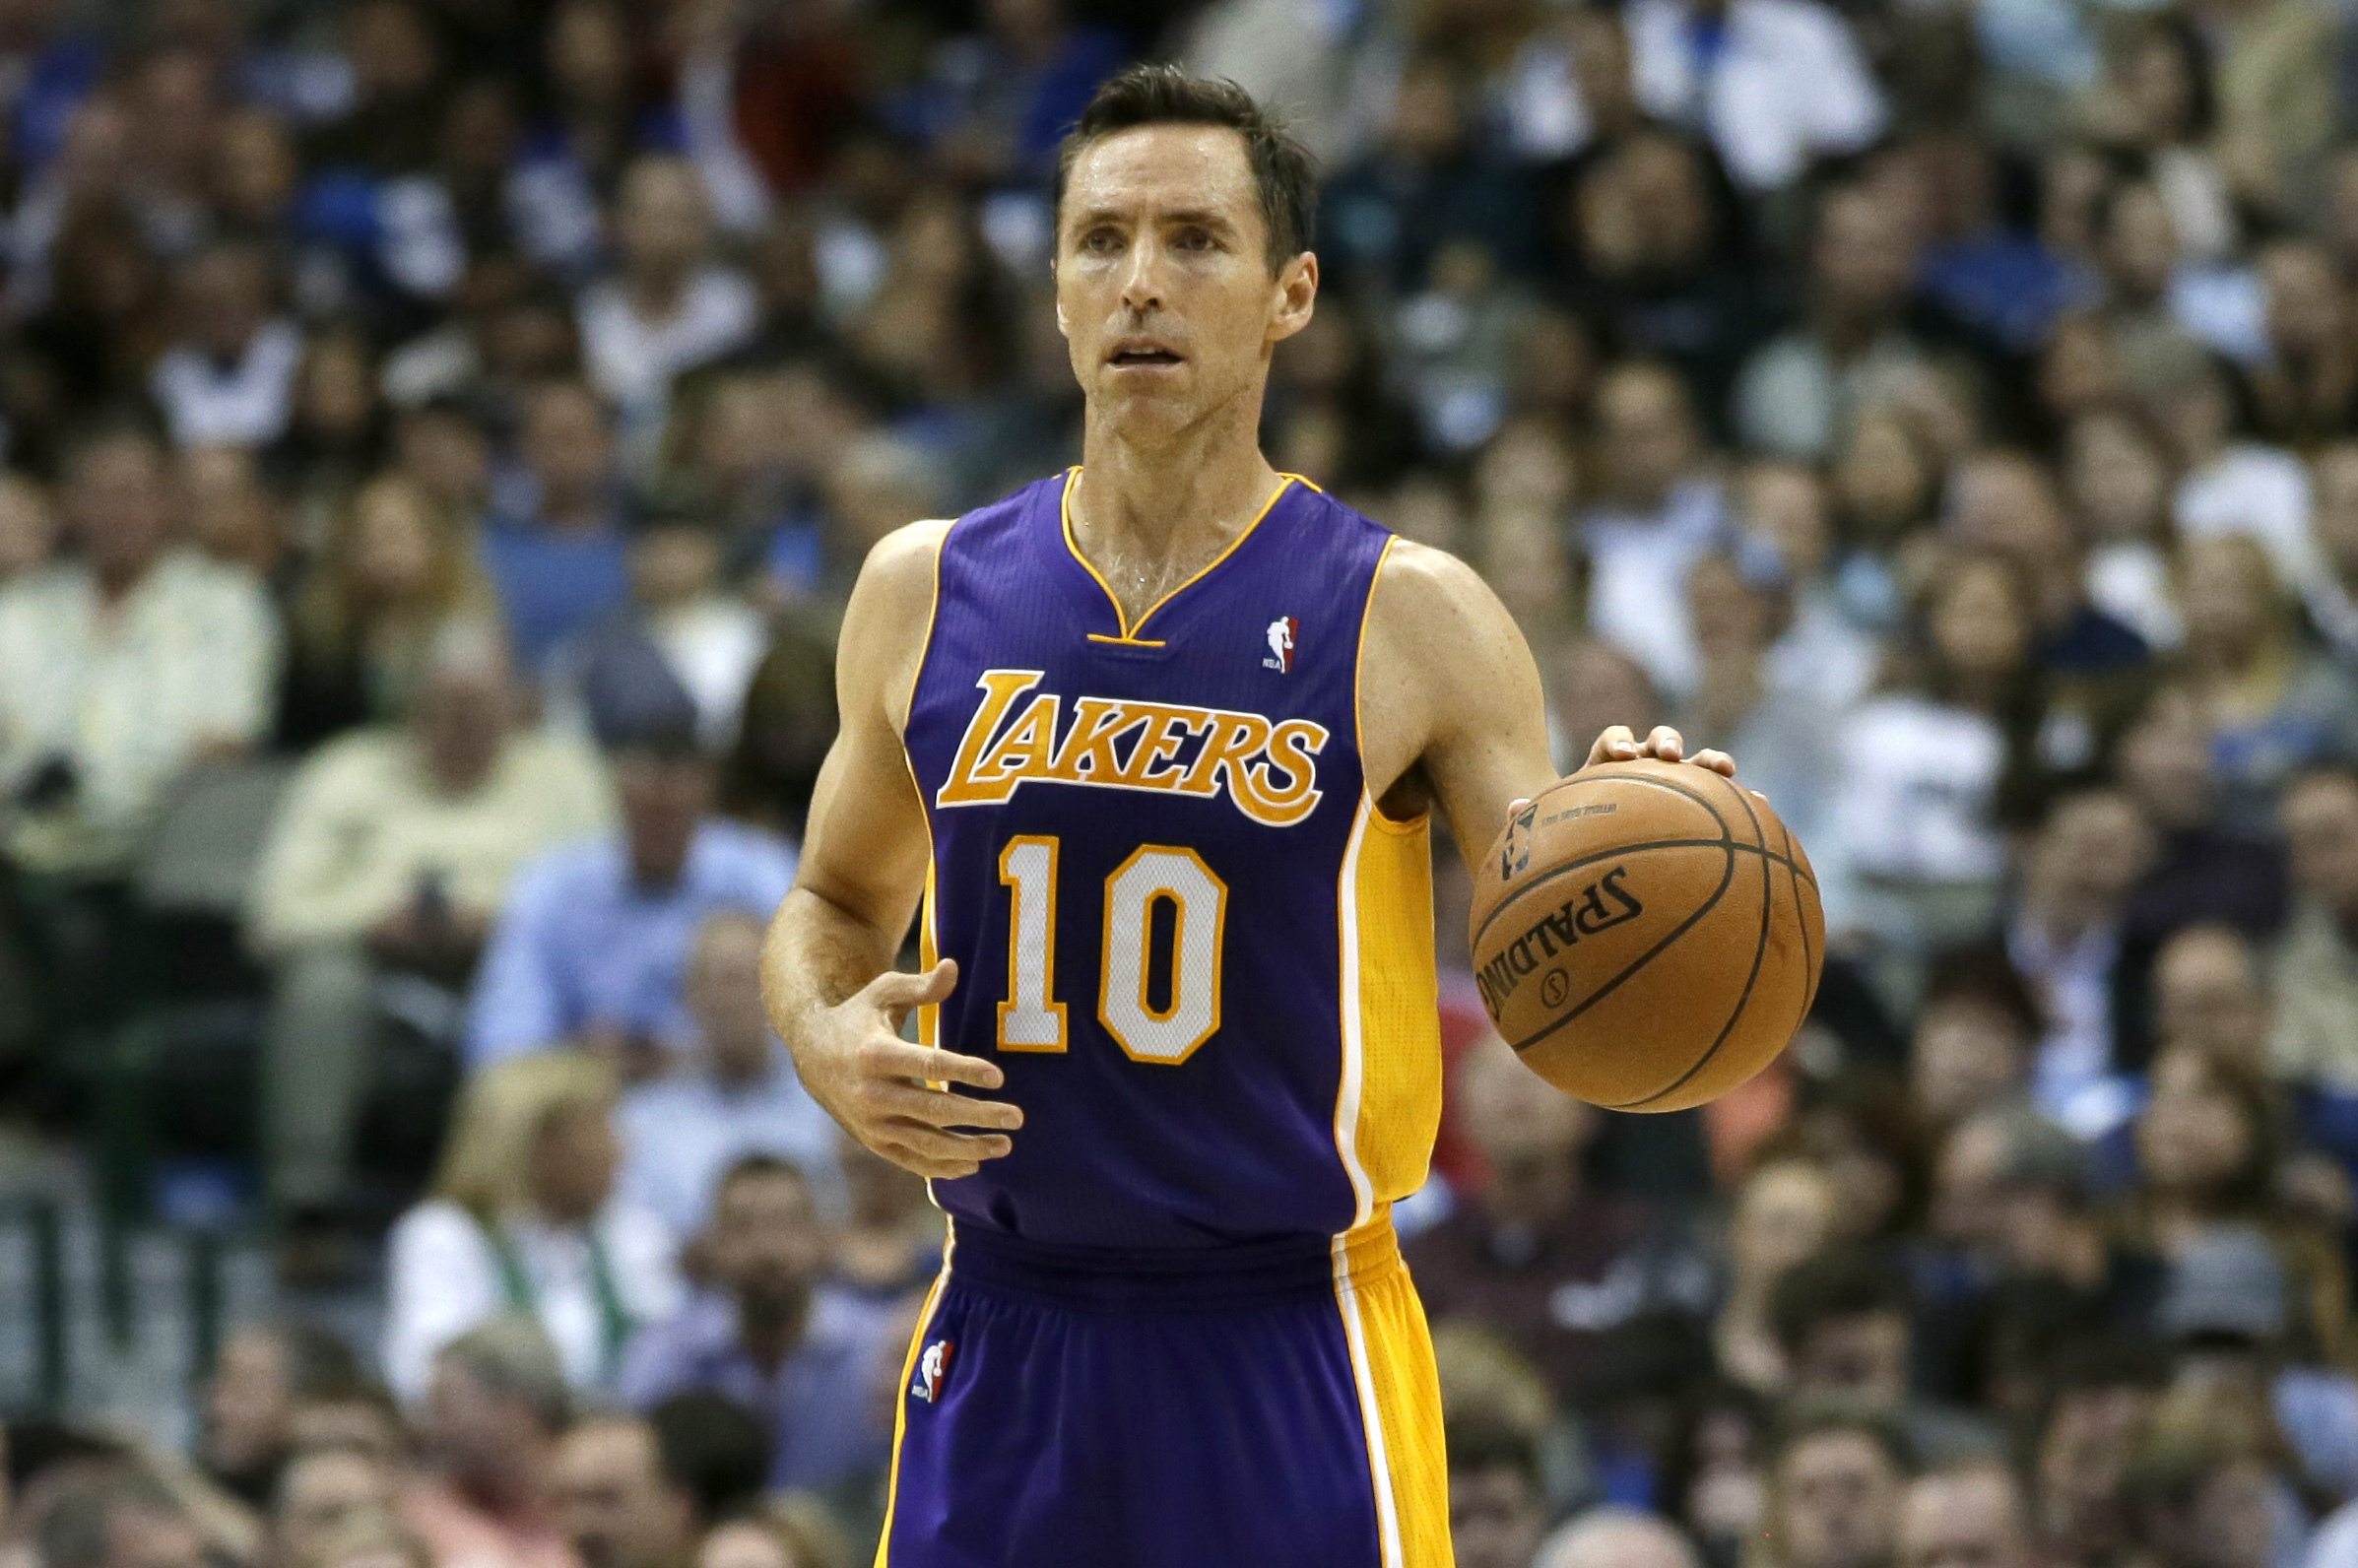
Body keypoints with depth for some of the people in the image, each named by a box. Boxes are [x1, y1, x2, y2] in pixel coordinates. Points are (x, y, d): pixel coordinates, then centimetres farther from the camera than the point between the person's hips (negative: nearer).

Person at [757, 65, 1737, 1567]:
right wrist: (827, 1042, -2)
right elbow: (836, 902, 20)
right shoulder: (928, 593, 4)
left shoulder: (1410, 620, -5)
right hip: (1005, 1350, 3)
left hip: (1291, 1371, -3)